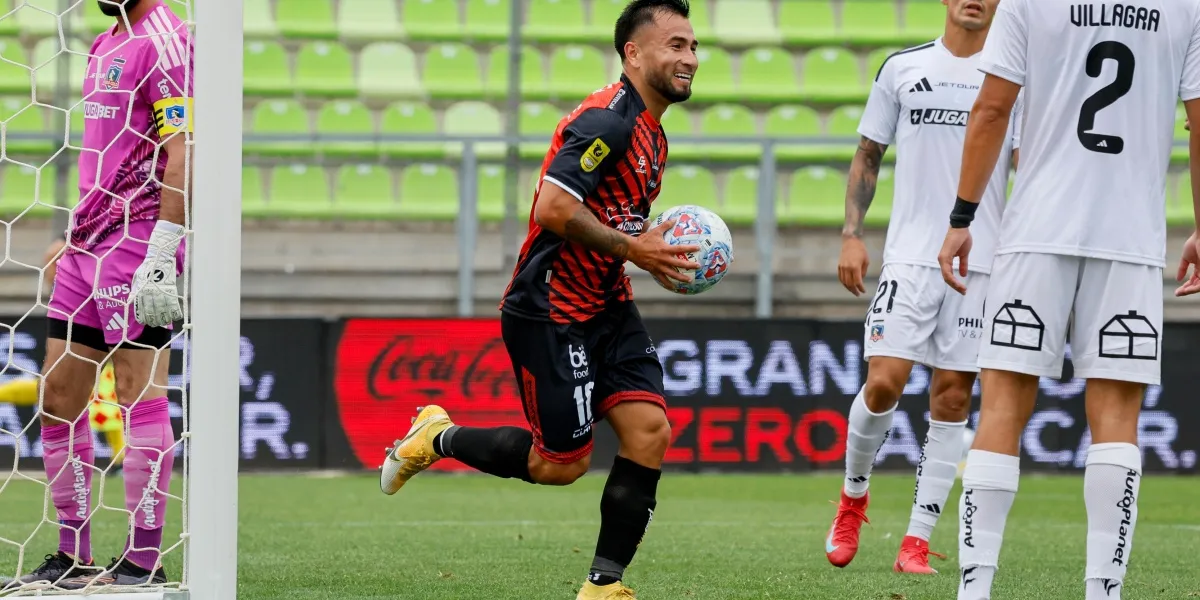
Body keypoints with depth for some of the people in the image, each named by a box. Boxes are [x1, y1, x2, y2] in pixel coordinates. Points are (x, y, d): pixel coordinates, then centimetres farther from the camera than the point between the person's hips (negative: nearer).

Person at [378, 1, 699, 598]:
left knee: (649, 431, -7)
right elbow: (554, 209, -27)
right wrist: (630, 247, -20)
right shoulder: (607, 120, -20)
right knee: (562, 463, -4)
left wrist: (654, 248, 5)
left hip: (606, 306, 9)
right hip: (550, 310, -9)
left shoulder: (649, 132, 13)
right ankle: (439, 438, 20)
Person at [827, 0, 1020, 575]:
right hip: (909, 255, 0)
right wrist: (851, 234, 4)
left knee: (952, 395, -1)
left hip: (982, 261, 0)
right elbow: (867, 157, 14)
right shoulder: (901, 68, 9)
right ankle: (854, 496, 15)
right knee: (884, 380, -12)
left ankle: (917, 541, 4)